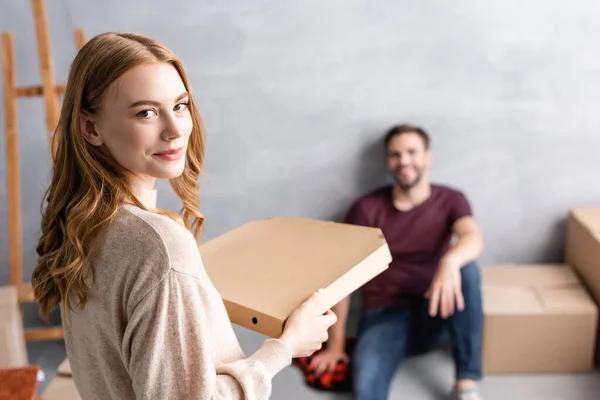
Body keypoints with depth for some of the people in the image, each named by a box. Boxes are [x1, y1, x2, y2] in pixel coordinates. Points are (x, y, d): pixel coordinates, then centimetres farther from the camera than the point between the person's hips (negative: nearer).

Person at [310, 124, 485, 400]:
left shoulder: (450, 200, 1)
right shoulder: (366, 208, -2)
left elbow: (474, 239, -21)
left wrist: (449, 261, -46)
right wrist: (335, 344, -3)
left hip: (432, 315, 2)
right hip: (384, 316, -2)